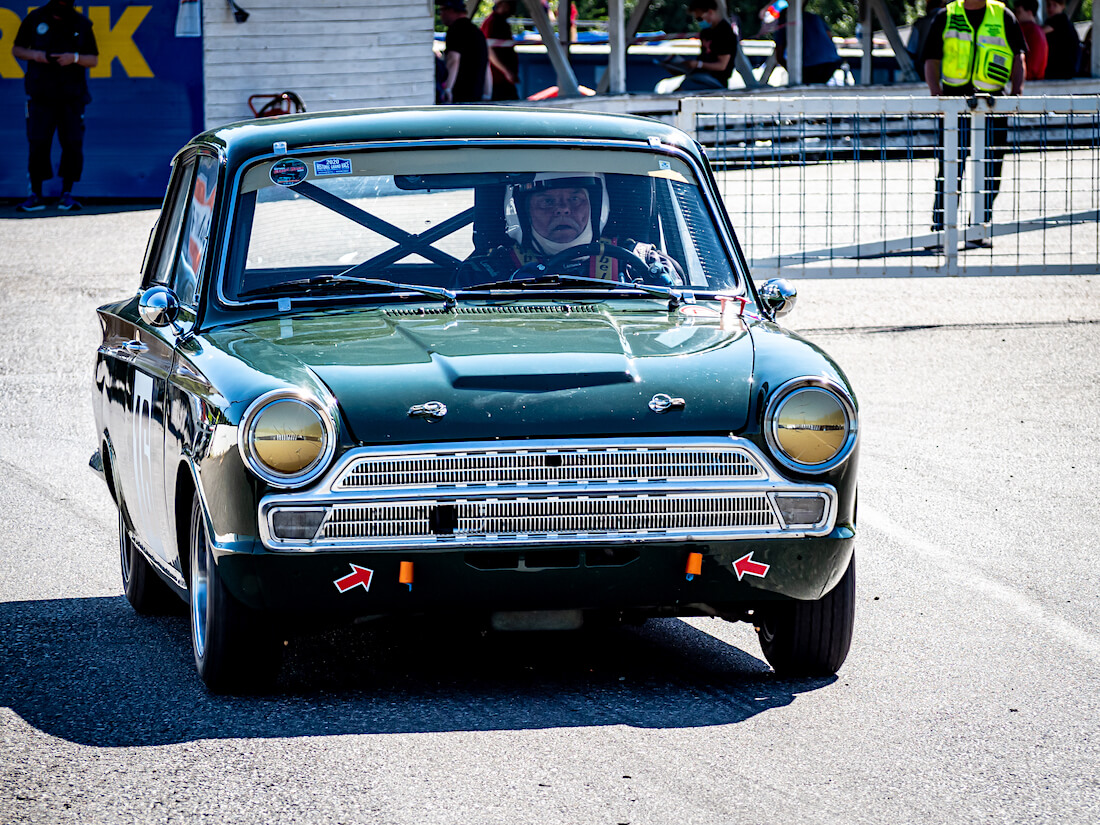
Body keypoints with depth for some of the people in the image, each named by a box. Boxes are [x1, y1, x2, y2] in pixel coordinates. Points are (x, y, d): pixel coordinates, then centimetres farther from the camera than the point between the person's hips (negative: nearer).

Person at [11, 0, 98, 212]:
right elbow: (17, 49, 12)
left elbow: (94, 60, 8)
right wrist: (35, 55, -9)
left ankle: (67, 194, 6)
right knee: (38, 143, -5)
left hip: (72, 96, 1)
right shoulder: (34, 19, 5)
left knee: (72, 144, -4)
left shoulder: (82, 24, 6)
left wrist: (74, 58, -12)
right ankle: (36, 196, 0)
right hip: (40, 95, -1)